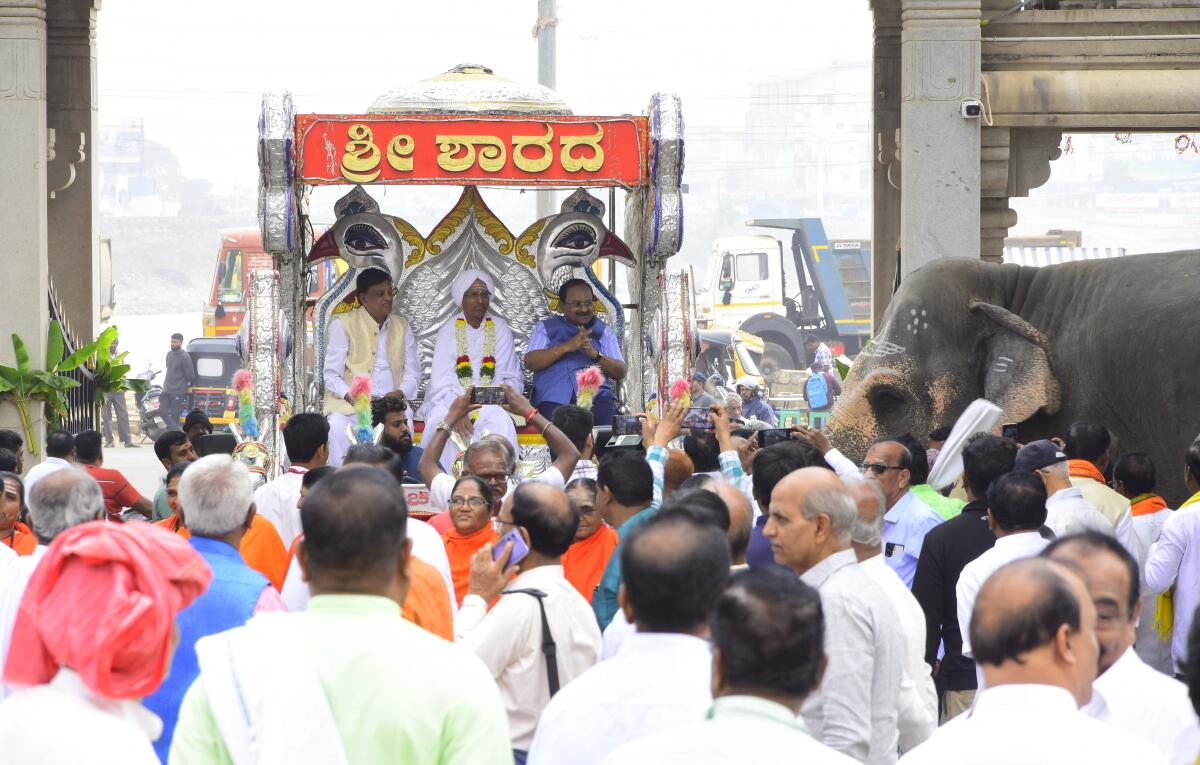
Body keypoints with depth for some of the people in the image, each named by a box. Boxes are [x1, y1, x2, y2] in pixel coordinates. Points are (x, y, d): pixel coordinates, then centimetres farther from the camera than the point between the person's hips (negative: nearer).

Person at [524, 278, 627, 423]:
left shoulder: (603, 331, 21)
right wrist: (567, 346, -8)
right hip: (554, 400, -2)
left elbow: (620, 373, 11)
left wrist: (595, 354, -7)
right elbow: (530, 363, 1)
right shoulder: (546, 328, 18)